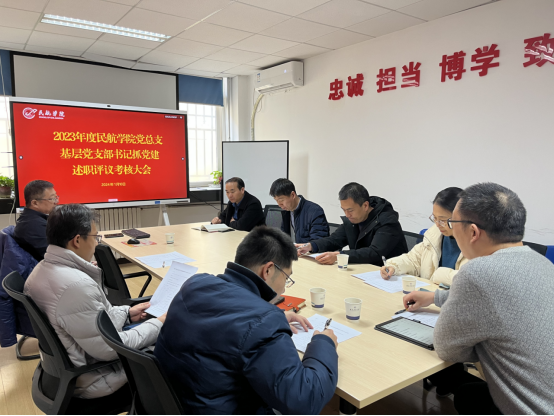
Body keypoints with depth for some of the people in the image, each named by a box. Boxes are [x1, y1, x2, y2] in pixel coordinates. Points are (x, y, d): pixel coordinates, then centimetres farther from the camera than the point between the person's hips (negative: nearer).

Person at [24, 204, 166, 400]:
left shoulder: (42, 269, -3)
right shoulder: (76, 285, -34)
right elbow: (110, 349, -27)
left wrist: (126, 313, 8)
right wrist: (158, 325, -16)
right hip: (90, 378, -9)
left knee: (145, 325, 19)